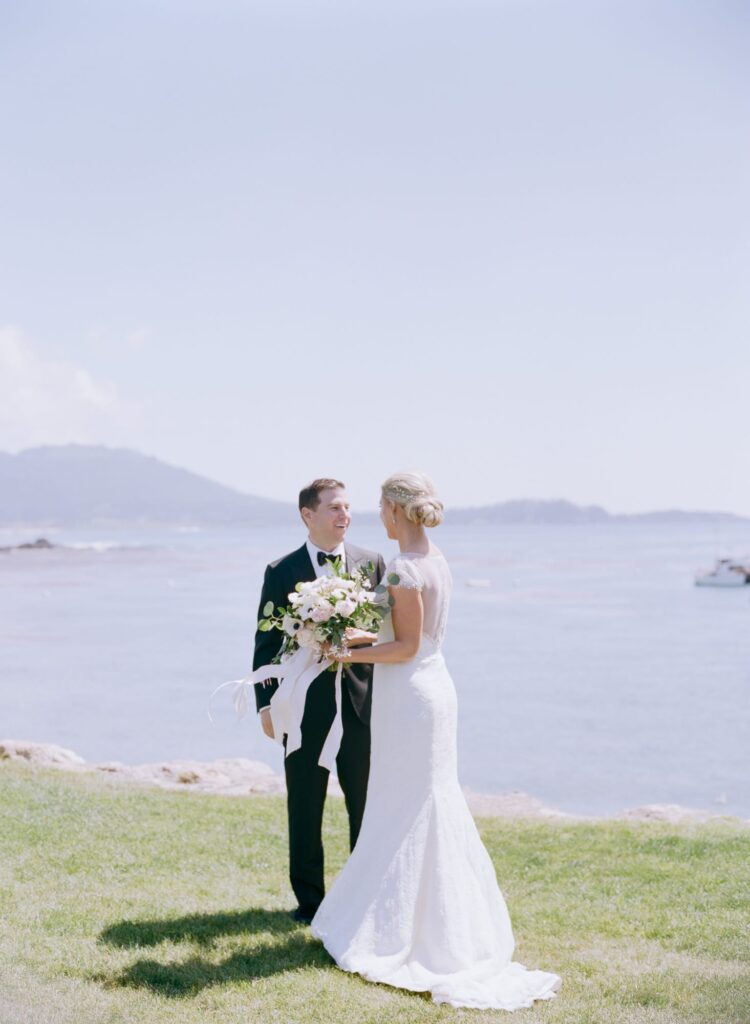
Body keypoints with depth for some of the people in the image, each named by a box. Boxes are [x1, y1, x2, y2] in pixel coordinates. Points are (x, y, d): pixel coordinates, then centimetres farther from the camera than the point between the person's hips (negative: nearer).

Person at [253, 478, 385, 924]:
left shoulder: (372, 563, 3)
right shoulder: (281, 572, 0)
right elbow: (267, 643, 1)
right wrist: (266, 703, -4)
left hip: (362, 703, 1)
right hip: (304, 707, -1)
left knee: (367, 808, 9)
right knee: (305, 810, 10)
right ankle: (309, 899, 23)